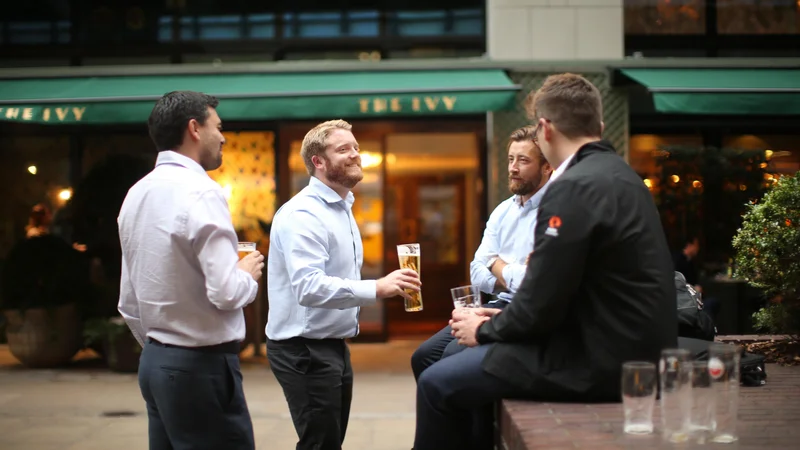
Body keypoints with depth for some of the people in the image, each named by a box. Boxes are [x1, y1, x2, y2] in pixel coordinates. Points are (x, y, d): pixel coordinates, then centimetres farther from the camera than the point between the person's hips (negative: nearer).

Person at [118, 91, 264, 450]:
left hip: (155, 363, 9)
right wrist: (248, 274, -1)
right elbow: (226, 293, -21)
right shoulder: (199, 192, -15)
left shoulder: (137, 194, 10)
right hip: (202, 366, -9)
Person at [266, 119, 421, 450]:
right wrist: (377, 289, -38)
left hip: (333, 345, 10)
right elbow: (308, 287, -32)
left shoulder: (341, 208, 14)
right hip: (304, 350, -10)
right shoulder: (303, 214, -19)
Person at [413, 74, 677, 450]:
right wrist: (499, 321, 13)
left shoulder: (573, 188, -19)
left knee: (438, 384, -3)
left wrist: (484, 330, 0)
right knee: (472, 363, 24)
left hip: (600, 362, -10)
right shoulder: (619, 174, 11)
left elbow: (541, 305, -18)